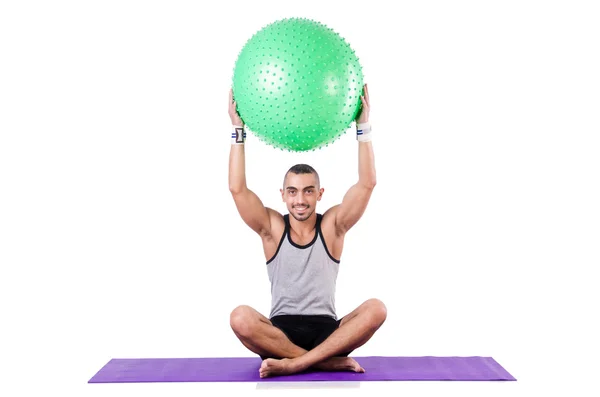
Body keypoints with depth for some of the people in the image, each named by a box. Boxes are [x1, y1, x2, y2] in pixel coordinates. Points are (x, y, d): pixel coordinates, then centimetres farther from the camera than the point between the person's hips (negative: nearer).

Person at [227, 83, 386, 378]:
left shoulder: (332, 225, 4)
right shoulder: (271, 227, 4)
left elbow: (367, 184, -7)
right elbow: (237, 189, -8)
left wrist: (363, 126, -10)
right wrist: (238, 129, -8)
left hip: (327, 331, 1)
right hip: (280, 332, 0)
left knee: (375, 309, -29)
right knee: (241, 318, -32)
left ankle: (292, 364, -30)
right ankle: (330, 362, -29)